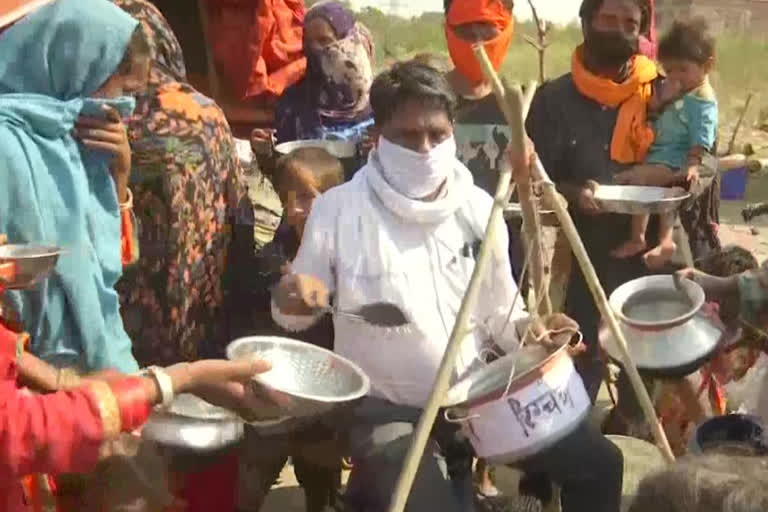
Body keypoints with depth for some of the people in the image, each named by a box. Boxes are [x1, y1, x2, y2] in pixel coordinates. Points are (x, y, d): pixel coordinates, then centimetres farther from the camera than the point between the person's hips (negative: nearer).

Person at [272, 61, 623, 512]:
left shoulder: (478, 208, -1)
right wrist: (291, 297, -25)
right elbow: (296, 317, -3)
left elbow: (498, 310, 8)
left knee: (599, 464, 3)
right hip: (386, 409, -4)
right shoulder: (339, 210, -12)